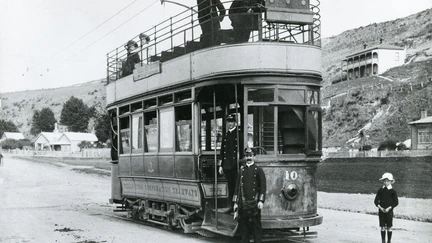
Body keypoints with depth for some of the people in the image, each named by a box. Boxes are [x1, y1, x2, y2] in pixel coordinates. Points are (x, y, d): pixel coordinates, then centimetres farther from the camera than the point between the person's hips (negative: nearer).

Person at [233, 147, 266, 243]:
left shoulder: (258, 170, 4)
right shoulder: (241, 170, 13)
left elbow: (263, 186, -2)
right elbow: (237, 187, 12)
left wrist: (261, 201, -12)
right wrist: (235, 202, 7)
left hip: (254, 202, -3)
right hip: (243, 203, 3)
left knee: (256, 224, -1)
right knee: (243, 225, 5)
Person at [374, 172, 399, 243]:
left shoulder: (392, 191, -2)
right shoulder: (380, 190, 5)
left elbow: (396, 202, -5)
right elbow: (376, 200, 5)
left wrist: (389, 208, -14)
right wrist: (380, 207, -12)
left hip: (389, 211, -2)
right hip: (381, 210, 2)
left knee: (389, 227, 2)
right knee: (382, 227, 5)